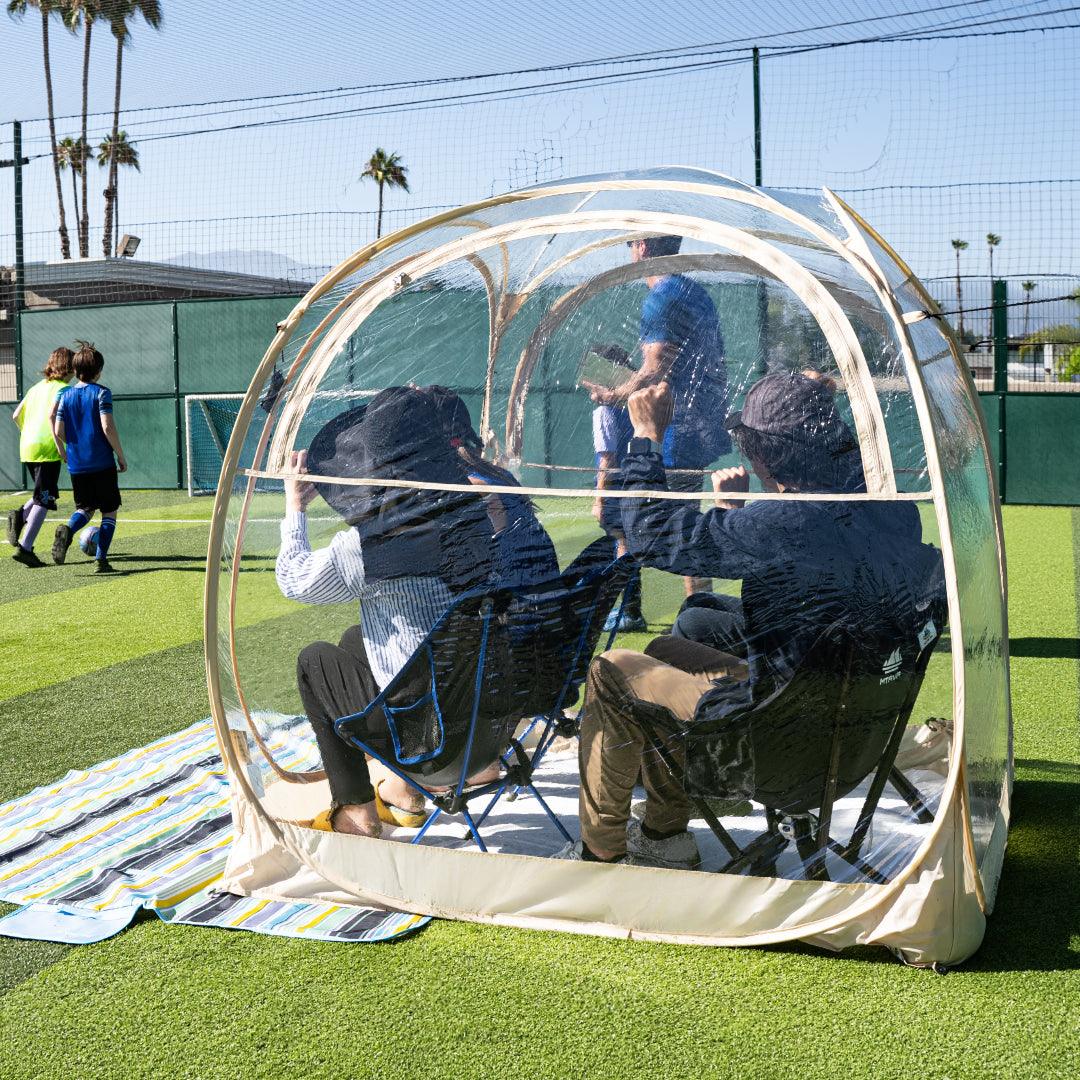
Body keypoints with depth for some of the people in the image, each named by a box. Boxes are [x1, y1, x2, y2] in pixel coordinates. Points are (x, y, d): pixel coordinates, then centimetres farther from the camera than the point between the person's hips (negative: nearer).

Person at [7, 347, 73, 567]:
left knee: (43, 495, 24)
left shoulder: (37, 387, 17)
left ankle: (20, 516, -1)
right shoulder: (63, 389, -6)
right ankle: (25, 548, -9)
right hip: (47, 450, -8)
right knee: (44, 501, -3)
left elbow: (16, 415, 17)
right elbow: (52, 415, -22)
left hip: (26, 449, 8)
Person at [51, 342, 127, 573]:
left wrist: (64, 454, 21)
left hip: (76, 465, 4)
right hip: (103, 463, -4)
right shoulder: (101, 392, -7)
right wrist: (121, 456, -6)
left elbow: (58, 431, 4)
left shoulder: (65, 395, 7)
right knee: (109, 511, 8)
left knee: (85, 509, 18)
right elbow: (107, 427, -15)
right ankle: (101, 560, -1)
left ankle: (67, 530, -15)